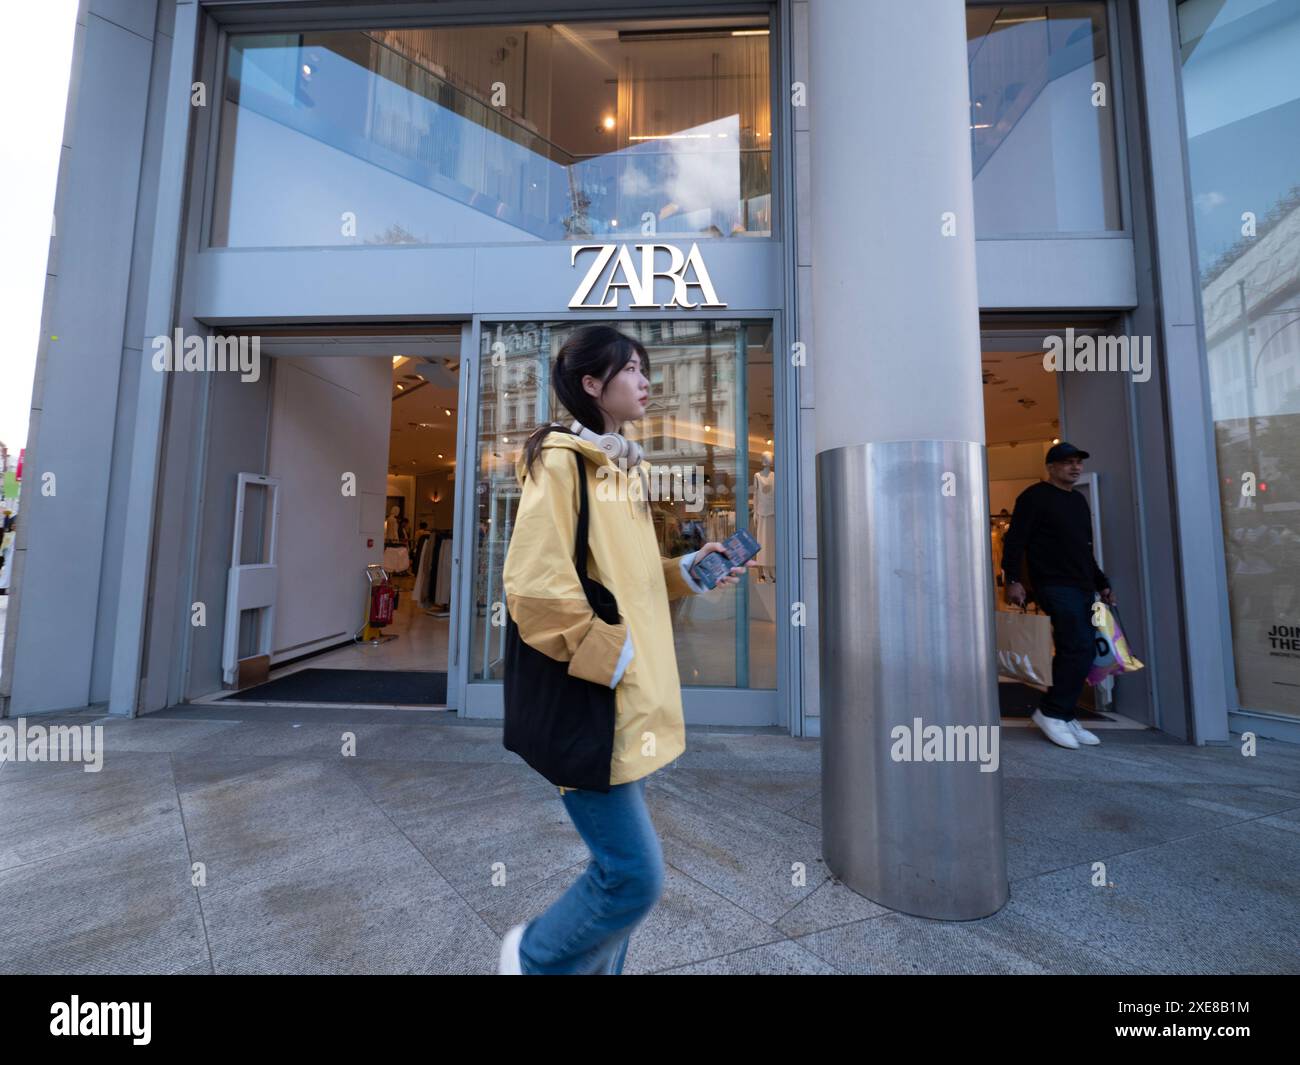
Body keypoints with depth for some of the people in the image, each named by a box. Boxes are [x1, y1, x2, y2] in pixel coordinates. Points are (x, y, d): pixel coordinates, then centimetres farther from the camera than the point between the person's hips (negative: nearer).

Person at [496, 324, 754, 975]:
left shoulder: (623, 465, 16)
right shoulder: (560, 459, -11)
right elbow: (532, 582, -20)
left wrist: (686, 572, 7)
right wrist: (606, 656, -17)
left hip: (633, 695, 9)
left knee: (618, 863, 19)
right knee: (635, 875, -2)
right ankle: (536, 957, 27)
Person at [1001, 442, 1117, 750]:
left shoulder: (1079, 500, 21)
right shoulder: (1035, 496, -5)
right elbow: (1015, 539, -12)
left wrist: (1102, 584, 24)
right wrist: (1013, 580, -20)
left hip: (1082, 587, 9)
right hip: (1055, 585, -9)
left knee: (1083, 652, 7)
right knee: (1079, 647, -15)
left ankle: (1065, 717, 16)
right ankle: (1051, 712, -3)